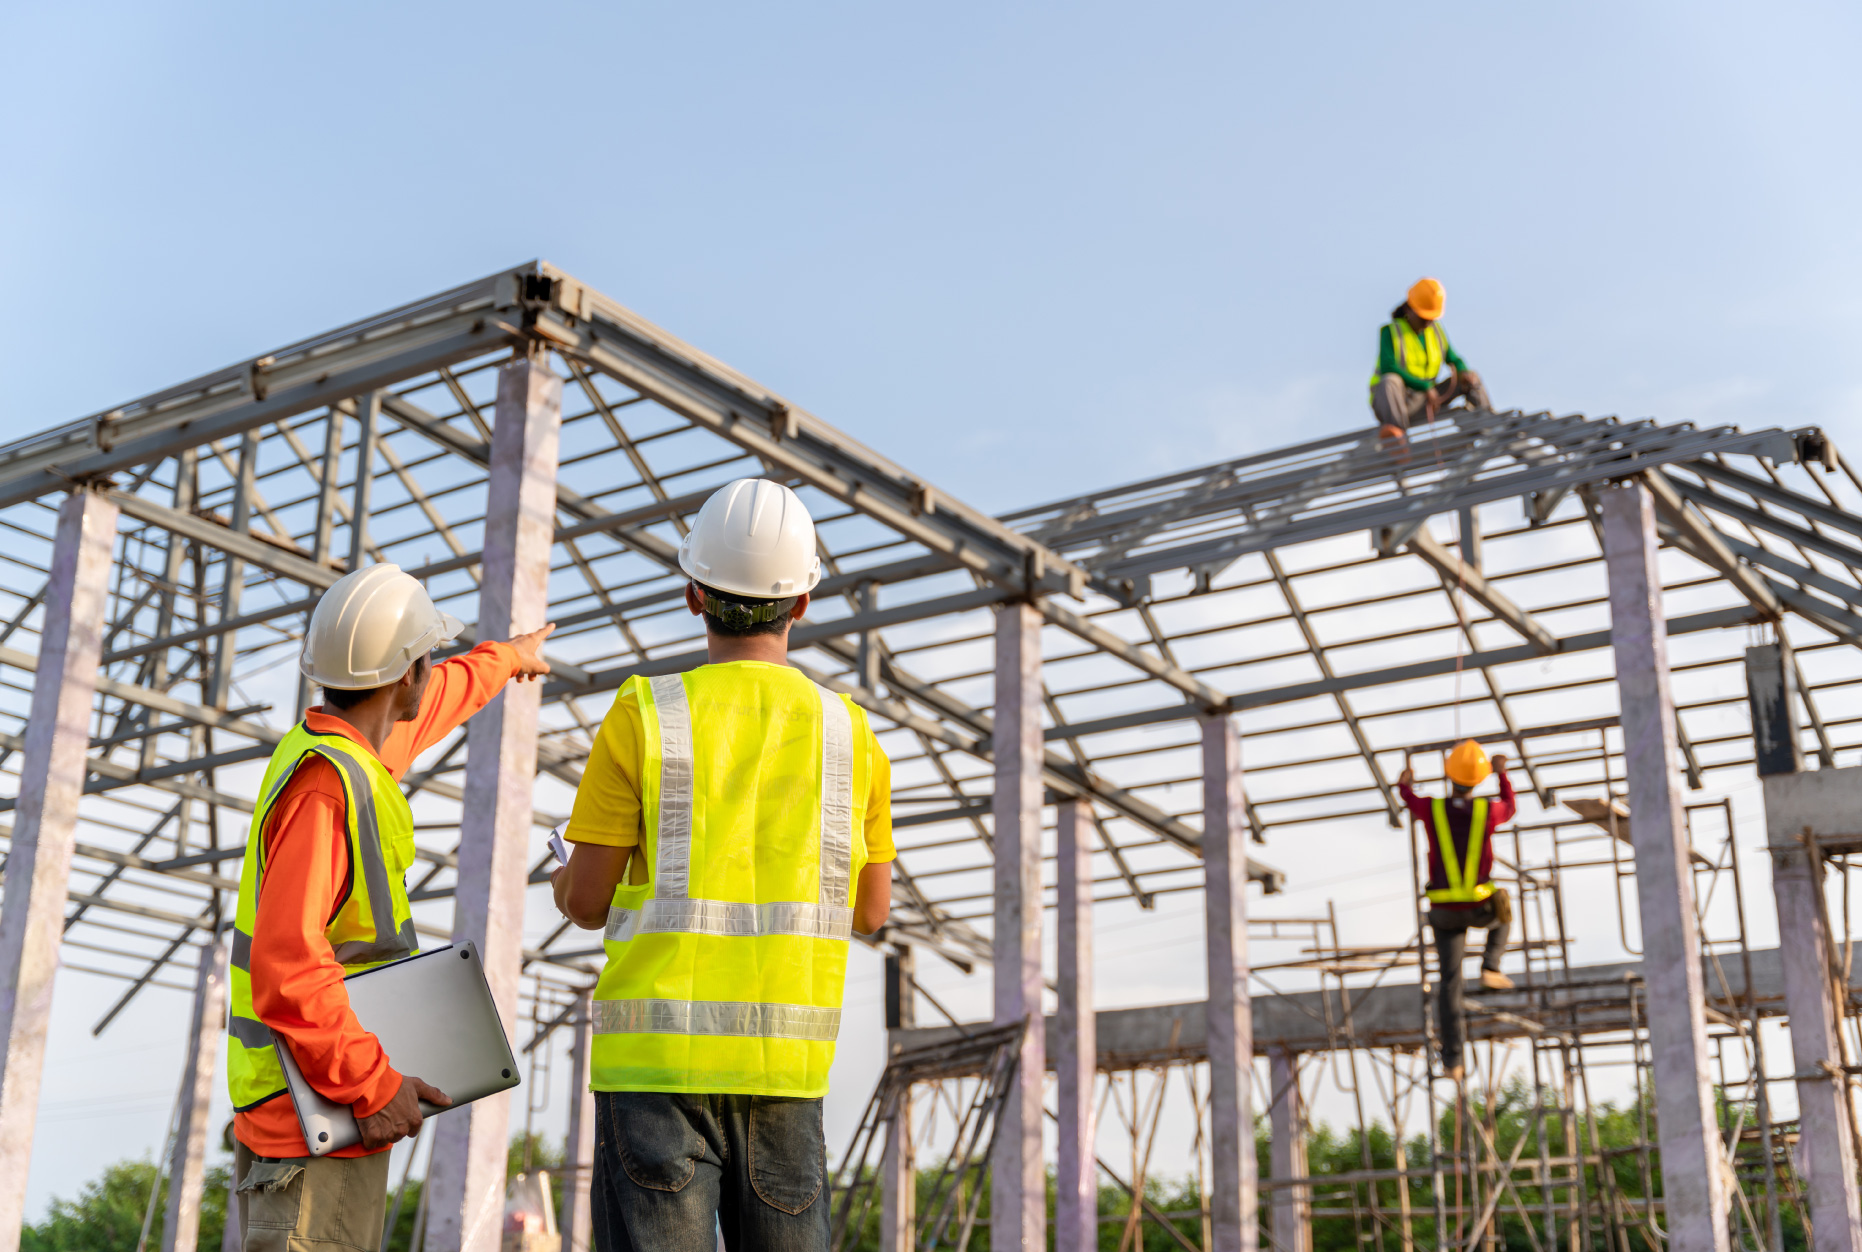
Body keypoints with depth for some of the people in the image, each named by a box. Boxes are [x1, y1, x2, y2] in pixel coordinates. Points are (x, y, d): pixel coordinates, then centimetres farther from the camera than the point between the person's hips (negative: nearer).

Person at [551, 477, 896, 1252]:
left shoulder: (645, 717, -5)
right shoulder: (848, 732, 4)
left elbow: (585, 901, -3)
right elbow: (871, 911, 12)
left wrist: (566, 880, 21)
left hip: (659, 1048, -2)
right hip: (785, 1059, 3)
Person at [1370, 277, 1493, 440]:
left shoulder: (1436, 331, 12)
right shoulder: (1391, 332, -6)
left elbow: (1453, 359, 16)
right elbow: (1388, 368, -19)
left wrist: (1463, 372, -10)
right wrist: (1426, 386, -26)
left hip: (1422, 404, 6)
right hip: (1391, 402, -6)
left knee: (1472, 379, 2)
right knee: (1390, 381, -40)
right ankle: (1396, 430, -62)